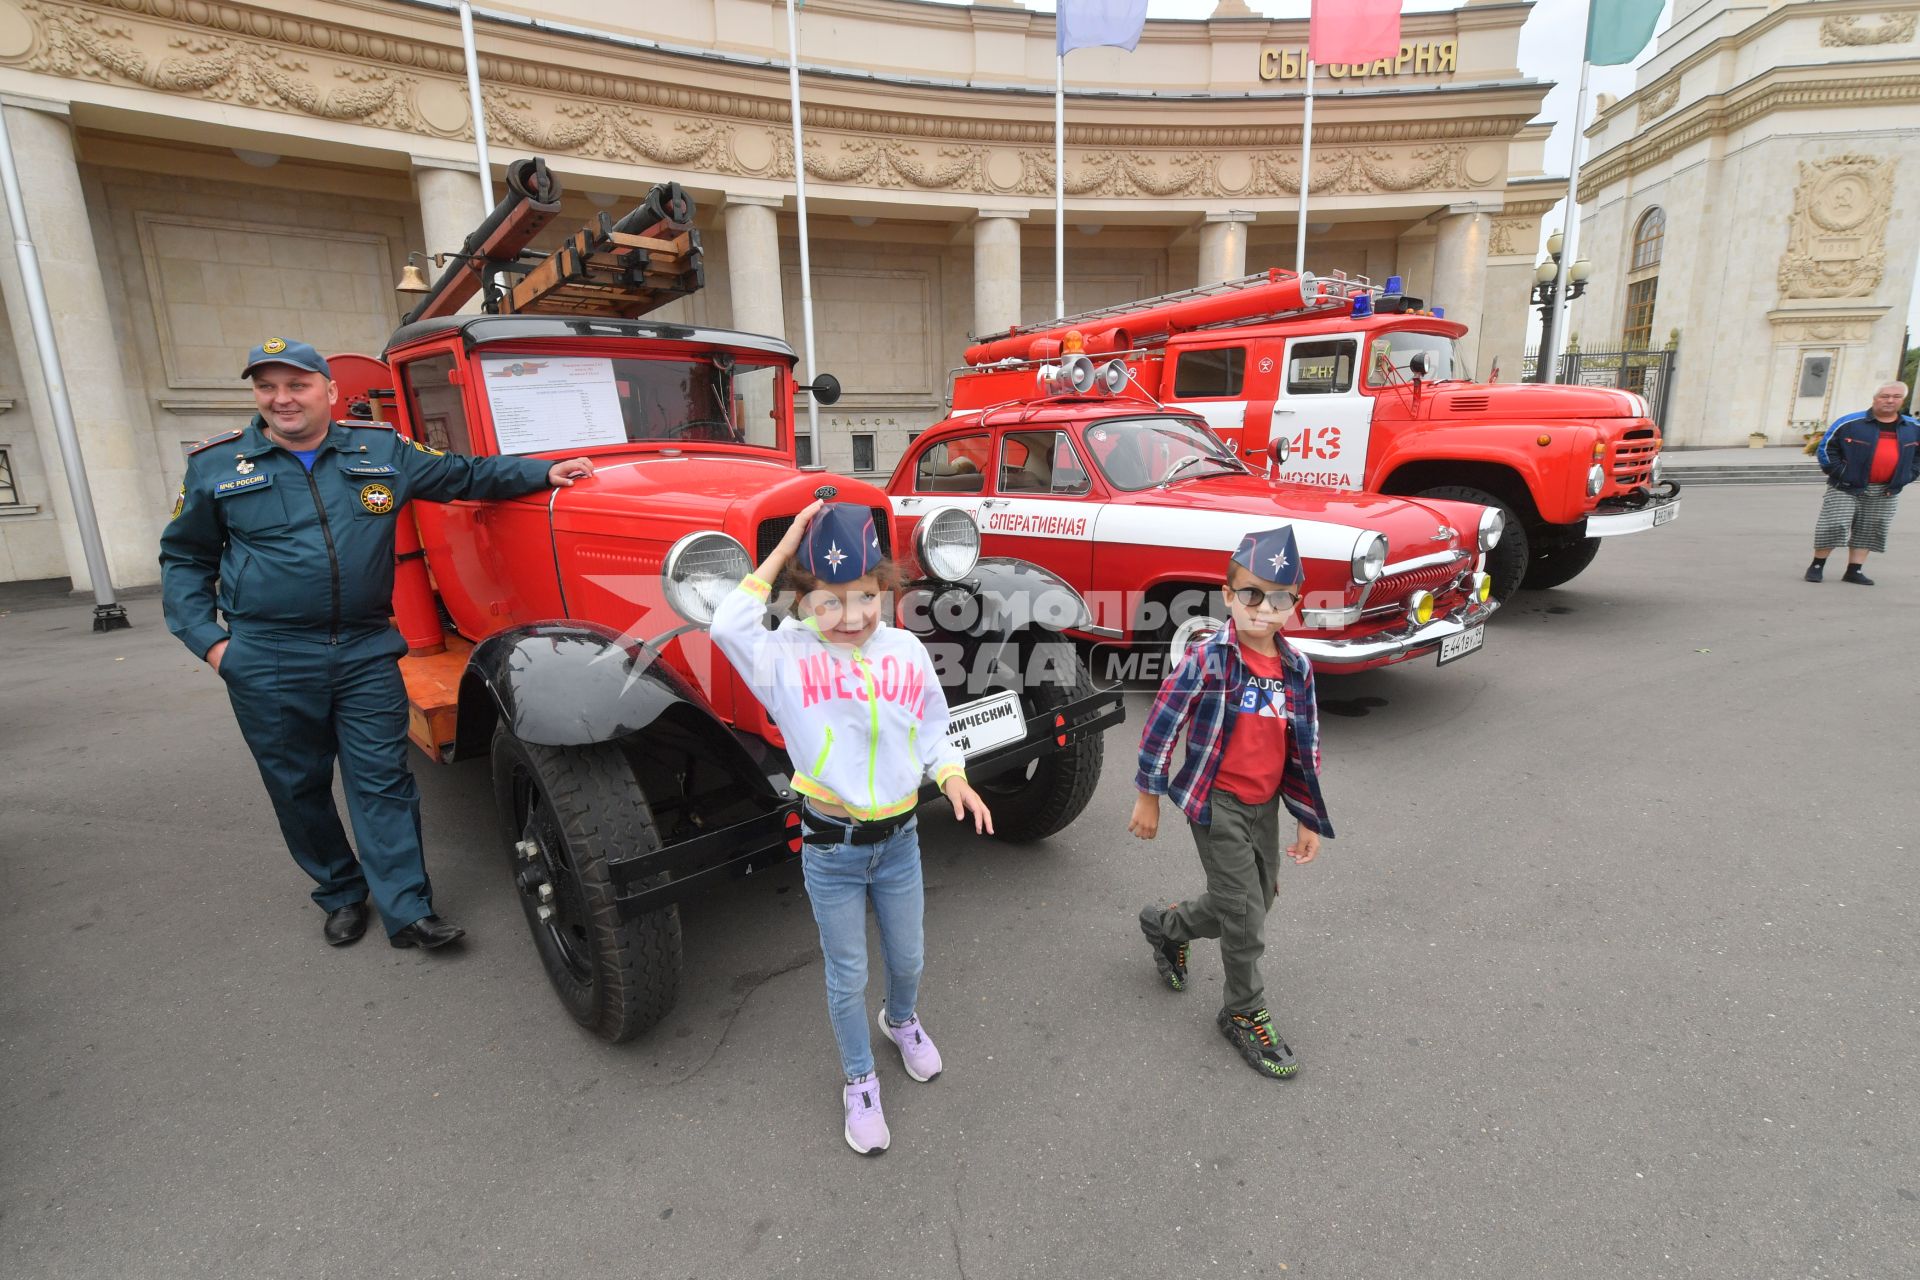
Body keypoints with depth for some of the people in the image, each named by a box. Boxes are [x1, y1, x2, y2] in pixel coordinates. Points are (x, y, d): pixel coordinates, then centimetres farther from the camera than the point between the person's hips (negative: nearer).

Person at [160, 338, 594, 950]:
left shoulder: (382, 449, 6)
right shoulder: (214, 465, 4)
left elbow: (463, 474, 15)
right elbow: (184, 559, 11)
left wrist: (544, 471, 5)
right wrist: (206, 640, 0)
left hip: (367, 652, 0)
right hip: (266, 663, 1)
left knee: (383, 782, 0)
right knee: (298, 786, 11)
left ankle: (407, 911, 5)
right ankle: (341, 894, 29)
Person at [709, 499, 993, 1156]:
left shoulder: (906, 651, -7)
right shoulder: (788, 657, -16)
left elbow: (932, 729, 4)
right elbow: (728, 627, -34)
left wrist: (954, 779, -13)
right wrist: (787, 544, -28)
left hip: (899, 838, 3)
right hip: (829, 849, -3)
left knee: (908, 958, 24)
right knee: (848, 977, 16)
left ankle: (902, 1020, 59)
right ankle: (860, 1082, 43)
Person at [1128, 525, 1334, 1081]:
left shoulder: (1296, 668, -1)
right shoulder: (1208, 659, -19)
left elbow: (1304, 748, 7)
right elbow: (1162, 724, -12)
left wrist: (1308, 819, 10)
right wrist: (1148, 797, -7)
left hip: (1265, 806, 6)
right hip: (1217, 804, -6)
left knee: (1256, 903, 18)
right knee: (1244, 913, 0)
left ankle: (1166, 925, 43)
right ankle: (1244, 1014, 24)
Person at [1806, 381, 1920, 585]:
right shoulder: (1849, 423, -6)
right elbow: (1825, 449, -3)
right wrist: (1839, 472, -9)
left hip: (1886, 492, 5)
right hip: (1846, 489, -4)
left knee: (1868, 531, 6)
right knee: (1833, 527, -9)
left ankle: (1854, 571, 10)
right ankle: (1817, 566, 2)